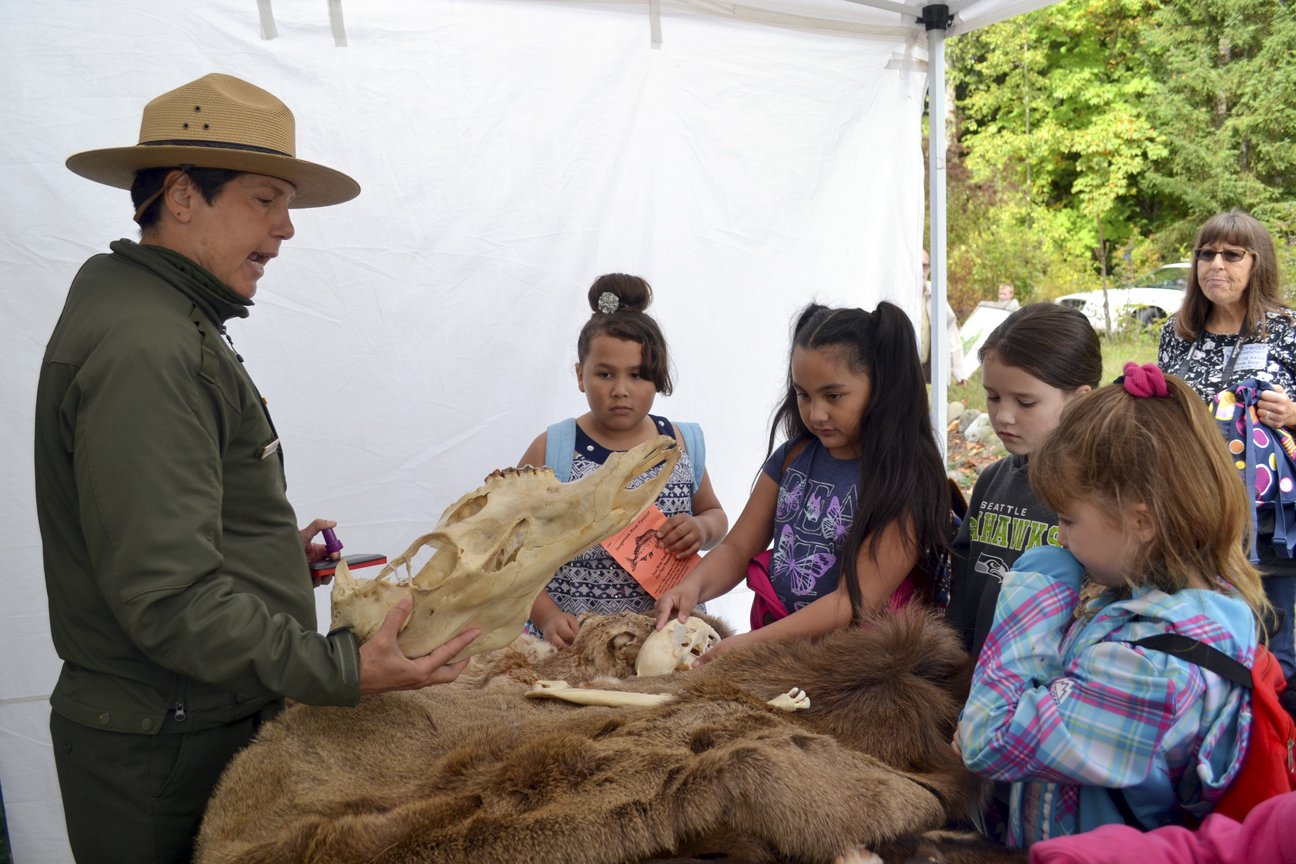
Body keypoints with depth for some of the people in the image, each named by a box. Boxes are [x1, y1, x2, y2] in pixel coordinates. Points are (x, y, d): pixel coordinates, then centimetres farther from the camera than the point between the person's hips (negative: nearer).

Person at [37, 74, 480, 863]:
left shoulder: (168, 323, 12)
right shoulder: (144, 351, -23)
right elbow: (169, 597, -28)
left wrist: (271, 549, 15)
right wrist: (340, 672, -30)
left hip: (208, 718, 10)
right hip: (165, 752, -10)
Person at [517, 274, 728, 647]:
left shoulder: (682, 444, 9)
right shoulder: (551, 451, -1)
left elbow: (715, 513, 24)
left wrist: (701, 528, 0)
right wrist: (546, 615, -14)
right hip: (570, 641, -3)